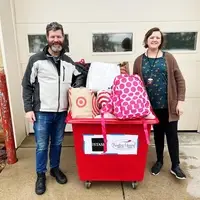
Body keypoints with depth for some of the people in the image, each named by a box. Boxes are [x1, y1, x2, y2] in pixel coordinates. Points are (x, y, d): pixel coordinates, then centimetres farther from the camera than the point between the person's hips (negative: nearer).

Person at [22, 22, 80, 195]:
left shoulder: (69, 62, 6)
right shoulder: (36, 60, -4)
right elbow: (27, 86, -2)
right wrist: (28, 109, -7)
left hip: (61, 112, 3)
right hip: (42, 112, -3)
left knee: (57, 143, 17)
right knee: (42, 146, 8)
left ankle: (55, 168, 38)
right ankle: (41, 175, 29)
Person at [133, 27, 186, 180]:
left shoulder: (168, 58, -1)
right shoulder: (139, 61, 2)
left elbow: (180, 80, 0)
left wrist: (180, 101, -7)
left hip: (169, 104, -1)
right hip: (152, 105, 1)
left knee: (172, 134, 6)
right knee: (158, 133, 15)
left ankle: (175, 166, 24)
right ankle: (159, 161, 34)